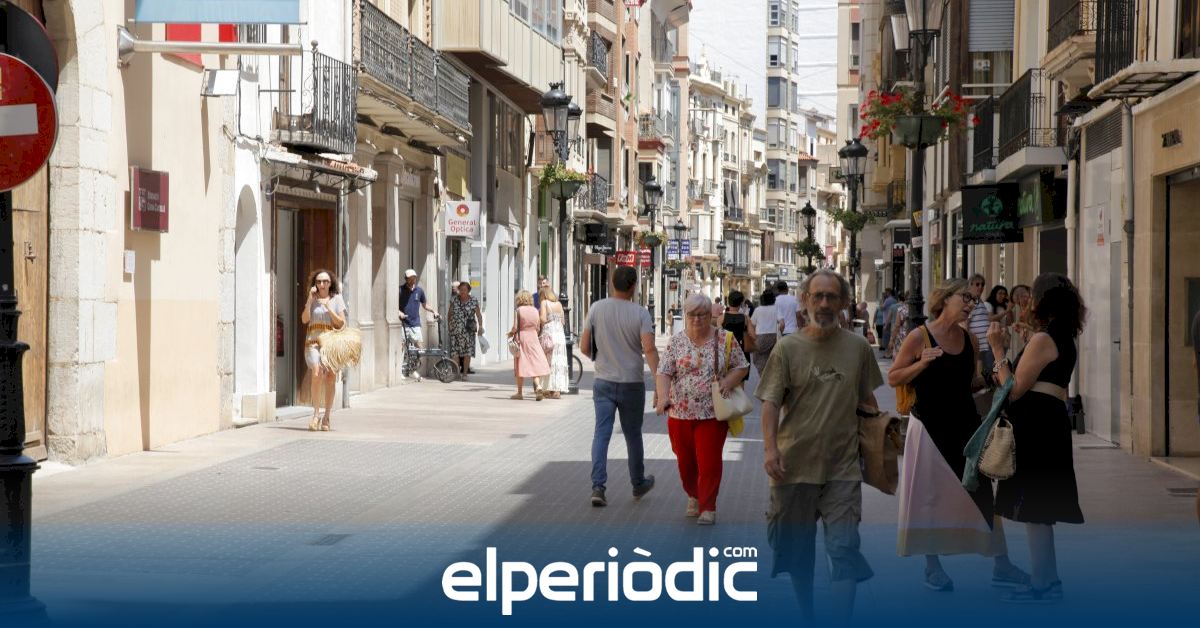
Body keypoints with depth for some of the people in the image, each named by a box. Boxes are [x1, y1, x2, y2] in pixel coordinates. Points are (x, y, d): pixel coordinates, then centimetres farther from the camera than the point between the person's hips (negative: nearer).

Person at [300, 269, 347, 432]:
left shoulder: (336, 299, 7)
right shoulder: (312, 299, 11)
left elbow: (341, 323, 2)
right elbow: (304, 319, -1)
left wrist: (328, 308, -10)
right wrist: (310, 299, -6)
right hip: (313, 341, 0)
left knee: (330, 378, 0)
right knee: (317, 374, -20)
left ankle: (326, 418, 10)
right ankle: (316, 414, -13)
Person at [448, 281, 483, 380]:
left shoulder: (473, 301, 2)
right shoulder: (454, 300, 7)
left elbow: (478, 315, 0)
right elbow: (449, 313, 15)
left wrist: (480, 326, -10)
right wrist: (449, 325, 12)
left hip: (468, 330, -1)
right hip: (455, 330, 1)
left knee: (467, 353, -2)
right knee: (455, 351, -4)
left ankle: (464, 373, 7)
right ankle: (457, 372, 9)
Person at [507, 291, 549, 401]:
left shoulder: (519, 310, -8)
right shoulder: (535, 311, 3)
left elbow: (515, 327, -12)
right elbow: (538, 328, 5)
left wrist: (511, 333, 7)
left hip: (521, 337, -3)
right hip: (533, 338, 3)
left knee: (521, 365, 5)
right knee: (534, 363, 6)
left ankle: (520, 392, 11)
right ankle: (538, 386, -15)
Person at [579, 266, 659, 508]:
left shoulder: (597, 309, -4)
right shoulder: (639, 313, -11)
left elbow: (584, 347, -1)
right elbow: (649, 349, -20)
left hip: (604, 382, 1)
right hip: (632, 383, -1)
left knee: (601, 434, 1)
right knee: (633, 435, 13)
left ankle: (598, 487, -12)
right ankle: (638, 485, 29)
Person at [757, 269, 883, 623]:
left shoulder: (858, 347, 3)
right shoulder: (787, 348, -1)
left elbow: (867, 400, 14)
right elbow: (771, 402, -6)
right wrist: (770, 447, -17)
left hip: (842, 466, 0)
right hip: (795, 464, 0)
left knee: (844, 550, -7)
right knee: (797, 550, 12)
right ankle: (806, 618, 29)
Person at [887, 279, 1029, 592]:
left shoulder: (970, 339, 7)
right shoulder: (920, 337, -9)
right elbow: (892, 378, -7)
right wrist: (922, 363, -21)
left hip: (965, 424, 5)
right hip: (930, 426, -5)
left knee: (983, 492, 2)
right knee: (932, 496, 3)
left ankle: (1001, 565, 7)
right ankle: (932, 566, 17)